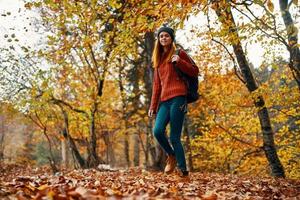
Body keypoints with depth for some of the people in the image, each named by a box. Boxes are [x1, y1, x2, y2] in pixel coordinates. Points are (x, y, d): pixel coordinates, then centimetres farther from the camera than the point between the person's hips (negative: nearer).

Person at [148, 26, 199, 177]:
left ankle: (183, 170, 1)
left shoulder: (179, 53, 7)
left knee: (174, 137, -9)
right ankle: (171, 156, 12)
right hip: (164, 100, 5)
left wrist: (179, 61, -13)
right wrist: (153, 106, 16)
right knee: (157, 131, -15)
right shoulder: (158, 59, 22)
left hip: (177, 98, -5)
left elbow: (195, 71, 2)